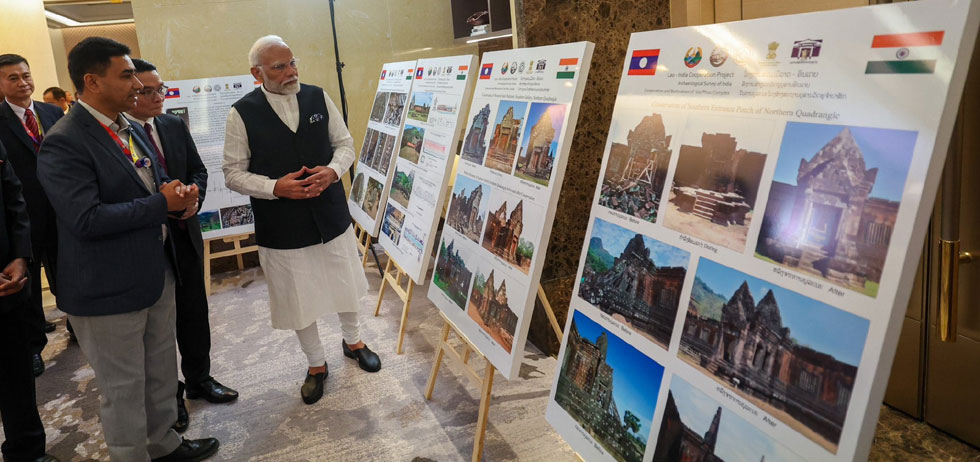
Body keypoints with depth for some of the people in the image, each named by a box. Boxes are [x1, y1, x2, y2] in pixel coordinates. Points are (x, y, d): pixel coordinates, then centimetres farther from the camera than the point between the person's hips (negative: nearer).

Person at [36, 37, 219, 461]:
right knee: (124, 389, 8)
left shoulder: (131, 130, 10)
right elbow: (85, 219, -26)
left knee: (162, 373, 22)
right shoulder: (64, 143, -19)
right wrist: (162, 204, -20)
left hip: (157, 272, 9)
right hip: (109, 289, -8)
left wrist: (179, 197, -3)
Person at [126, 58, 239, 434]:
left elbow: (198, 170, 10)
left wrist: (194, 195, -9)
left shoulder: (174, 125, 4)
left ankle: (199, 378, 36)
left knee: (194, 312, 16)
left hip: (184, 235, 5)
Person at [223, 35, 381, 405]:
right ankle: (316, 364, 35)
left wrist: (332, 171, -15)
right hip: (282, 227, -2)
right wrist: (275, 187, -21)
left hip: (332, 217, 3)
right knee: (299, 300, 12)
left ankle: (353, 340, 47)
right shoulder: (242, 113, -9)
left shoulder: (318, 97, -2)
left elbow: (344, 143, 6)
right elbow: (233, 173, -6)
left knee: (345, 285, 19)